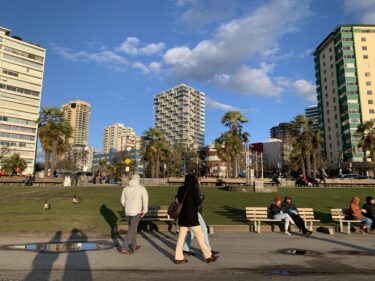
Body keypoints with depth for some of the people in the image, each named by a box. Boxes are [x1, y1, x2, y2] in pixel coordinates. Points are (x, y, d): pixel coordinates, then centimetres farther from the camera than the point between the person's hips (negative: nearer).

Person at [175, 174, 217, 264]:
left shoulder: (181, 189, 4)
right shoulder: (194, 189, -12)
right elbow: (198, 202, -14)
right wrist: (199, 196, 4)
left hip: (182, 216, 6)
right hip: (191, 217, -6)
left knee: (181, 237, 10)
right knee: (200, 236, 4)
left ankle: (178, 258, 14)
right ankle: (208, 256, 12)